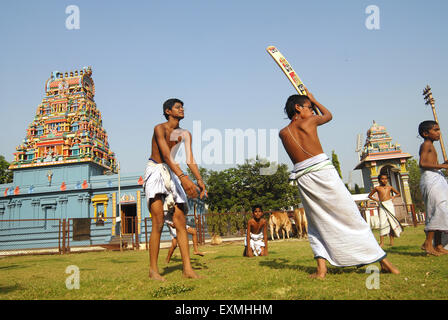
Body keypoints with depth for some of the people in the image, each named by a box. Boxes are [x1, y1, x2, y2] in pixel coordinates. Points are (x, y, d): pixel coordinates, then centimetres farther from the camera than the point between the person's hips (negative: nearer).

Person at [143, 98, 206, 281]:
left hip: (170, 174, 6)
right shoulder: (159, 128, -10)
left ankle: (187, 268, -2)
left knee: (180, 222, -3)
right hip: (155, 172, -6)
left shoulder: (185, 134, 9)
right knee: (158, 222, -14)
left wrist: (199, 179, -16)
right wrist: (182, 177, -34)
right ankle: (153, 270, -5)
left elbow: (190, 160, 1)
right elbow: (166, 155, -23)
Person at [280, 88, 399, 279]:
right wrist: (312, 99, 37)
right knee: (351, 217, 1)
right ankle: (383, 261, 8)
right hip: (323, 172, -3)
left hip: (303, 180, 4)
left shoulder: (283, 133, 11)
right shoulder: (308, 122, 2)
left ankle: (321, 268, 2)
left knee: (317, 224, 14)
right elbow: (328, 115, 24)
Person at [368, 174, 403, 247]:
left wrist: (394, 196, 6)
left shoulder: (390, 187, 10)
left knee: (392, 222, 0)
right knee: (383, 222, -11)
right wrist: (376, 200, 4)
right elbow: (369, 196, 15)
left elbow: (398, 194, 25)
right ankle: (382, 241, -8)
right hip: (382, 206, -2)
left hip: (390, 204, 2)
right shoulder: (377, 188, 5)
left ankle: (392, 241, 10)